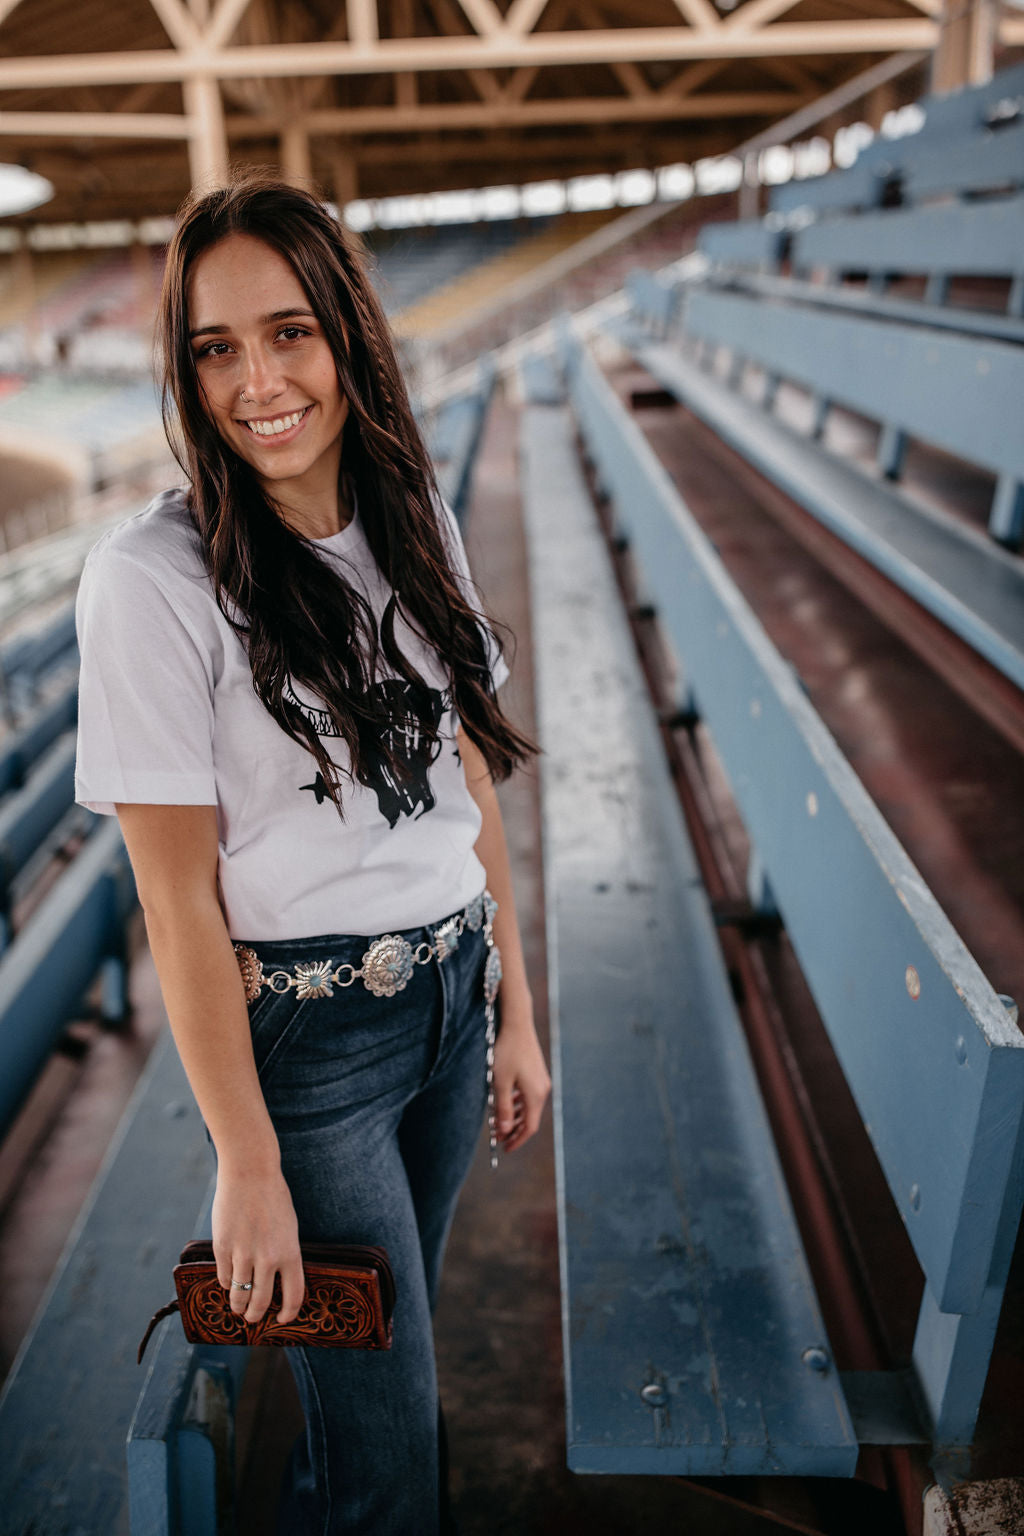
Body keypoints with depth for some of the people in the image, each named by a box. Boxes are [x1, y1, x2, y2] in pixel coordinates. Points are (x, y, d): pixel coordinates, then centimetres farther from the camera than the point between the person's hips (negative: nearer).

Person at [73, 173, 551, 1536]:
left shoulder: (417, 523, 1)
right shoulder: (154, 576, -17)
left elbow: (471, 783, 5)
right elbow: (179, 901, -15)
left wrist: (515, 1013, 7)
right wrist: (247, 1163, -11)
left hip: (453, 997, 6)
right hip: (306, 1029, -5)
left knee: (389, 1335, 26)